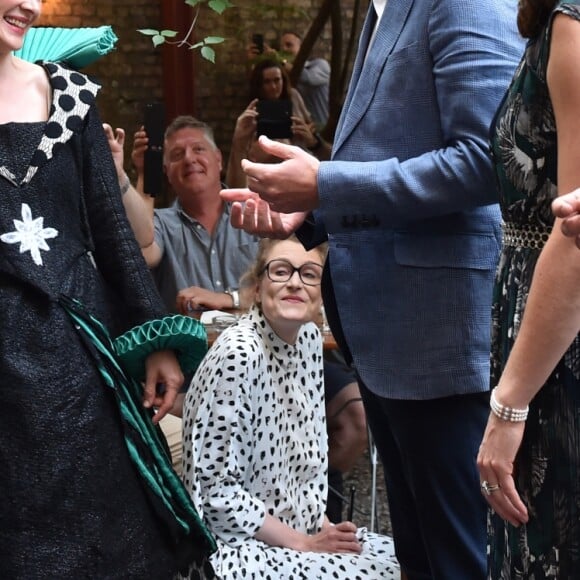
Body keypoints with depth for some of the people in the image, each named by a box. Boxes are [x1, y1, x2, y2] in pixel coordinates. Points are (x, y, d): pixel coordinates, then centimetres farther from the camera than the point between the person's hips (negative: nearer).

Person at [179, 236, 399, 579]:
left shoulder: (310, 339, 2)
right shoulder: (238, 354, -22)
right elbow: (217, 491, -21)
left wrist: (322, 526, -1)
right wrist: (304, 544, -16)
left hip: (300, 530, 8)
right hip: (239, 547, -8)